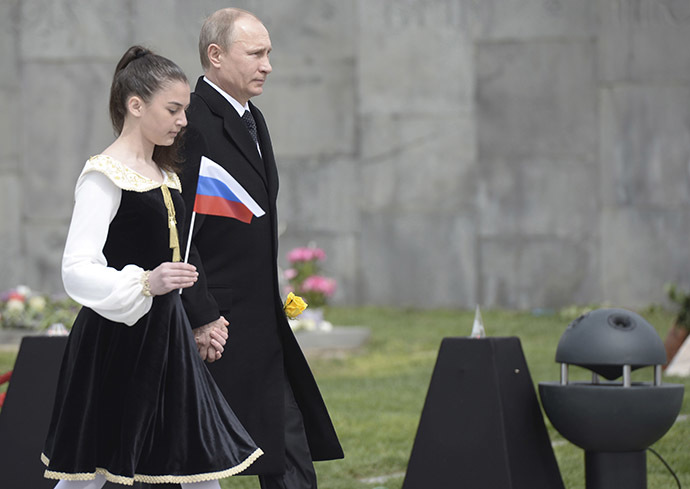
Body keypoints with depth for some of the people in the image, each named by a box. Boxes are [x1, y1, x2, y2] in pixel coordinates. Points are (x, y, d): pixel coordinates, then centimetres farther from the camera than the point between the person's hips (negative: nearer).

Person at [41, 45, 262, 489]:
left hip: (166, 334, 8)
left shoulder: (164, 175, 15)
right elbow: (78, 270, -22)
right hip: (117, 340, -8)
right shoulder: (104, 174, -12)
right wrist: (146, 284, -35)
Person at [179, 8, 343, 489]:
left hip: (262, 333, 9)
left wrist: (275, 302, 18)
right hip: (212, 329, -9)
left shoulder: (253, 120, 15)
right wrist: (203, 319, -20)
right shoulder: (192, 127, -16)